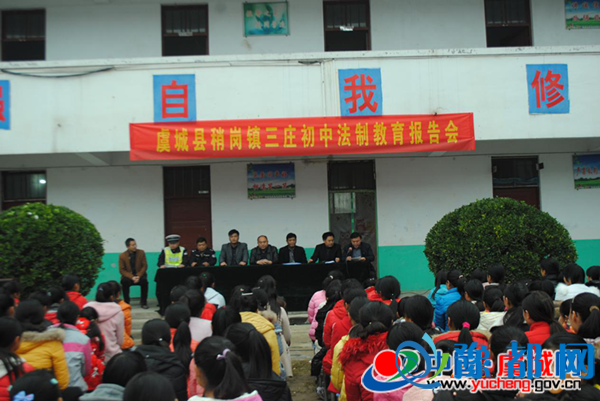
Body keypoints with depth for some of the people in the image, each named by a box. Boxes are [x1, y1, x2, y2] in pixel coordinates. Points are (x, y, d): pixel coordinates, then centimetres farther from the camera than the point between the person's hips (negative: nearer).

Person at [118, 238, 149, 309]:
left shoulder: (141, 252, -2)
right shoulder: (122, 256, -5)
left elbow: (145, 266, -3)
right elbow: (121, 270, -7)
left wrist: (139, 276, -18)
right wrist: (132, 277, -21)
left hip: (139, 275, 1)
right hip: (128, 276, 0)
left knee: (144, 281, -32)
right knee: (124, 281, -33)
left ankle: (143, 302, -14)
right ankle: (126, 302, -14)